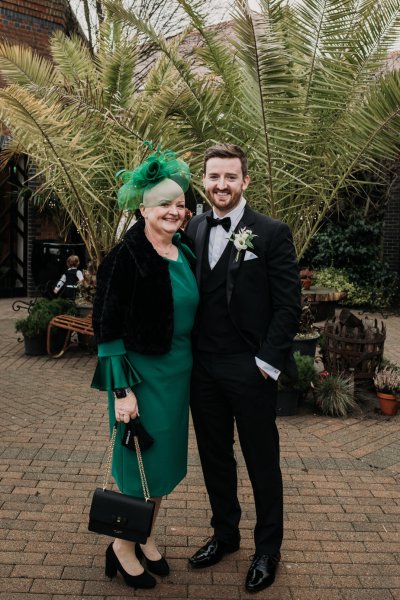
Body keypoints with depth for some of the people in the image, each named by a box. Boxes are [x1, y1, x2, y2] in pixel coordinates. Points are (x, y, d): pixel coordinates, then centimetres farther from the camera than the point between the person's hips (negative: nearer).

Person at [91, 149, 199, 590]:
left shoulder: (185, 253, 5)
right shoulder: (125, 257, -16)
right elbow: (107, 327, -16)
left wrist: (190, 367, 13)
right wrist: (122, 389, -18)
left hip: (178, 372, 7)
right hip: (142, 372, -7)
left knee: (165, 457, 18)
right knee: (142, 460, 6)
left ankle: (145, 537, 39)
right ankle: (123, 547, 30)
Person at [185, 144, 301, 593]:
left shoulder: (272, 233, -7)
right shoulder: (192, 230, 6)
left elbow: (288, 305, -8)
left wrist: (267, 362, -12)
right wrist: (186, 354, 2)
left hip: (250, 370, -4)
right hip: (203, 369, 5)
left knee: (262, 463, 11)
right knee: (214, 457, 18)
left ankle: (267, 548, 33)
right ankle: (224, 533, 40)